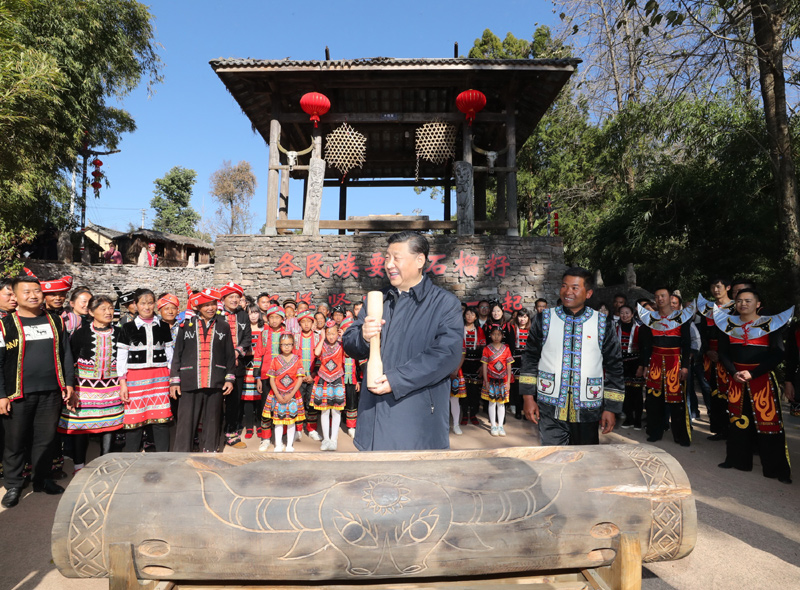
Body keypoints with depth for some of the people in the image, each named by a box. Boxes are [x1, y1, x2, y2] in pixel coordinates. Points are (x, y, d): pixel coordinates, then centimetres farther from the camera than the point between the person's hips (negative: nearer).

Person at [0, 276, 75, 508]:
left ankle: (42, 479, 27)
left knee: (45, 439, 12)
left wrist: (68, 384, 7)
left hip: (51, 392, 3)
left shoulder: (56, 321, 8)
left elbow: (66, 354, 12)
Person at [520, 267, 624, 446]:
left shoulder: (602, 323, 1)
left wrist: (611, 408, 3)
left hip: (587, 411, 1)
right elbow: (531, 358, 5)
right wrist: (528, 397, 0)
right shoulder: (544, 319, 1)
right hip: (550, 410, 0)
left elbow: (614, 366, 5)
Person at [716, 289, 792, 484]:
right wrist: (734, 373, -10)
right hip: (737, 378, 3)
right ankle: (738, 459, 22)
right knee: (738, 420, 10)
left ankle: (778, 469, 8)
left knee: (768, 421, -3)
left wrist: (752, 373, -16)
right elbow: (723, 353, 6)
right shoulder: (729, 324, 5)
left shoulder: (769, 323, -3)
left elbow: (778, 354, -9)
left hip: (762, 378, -3)